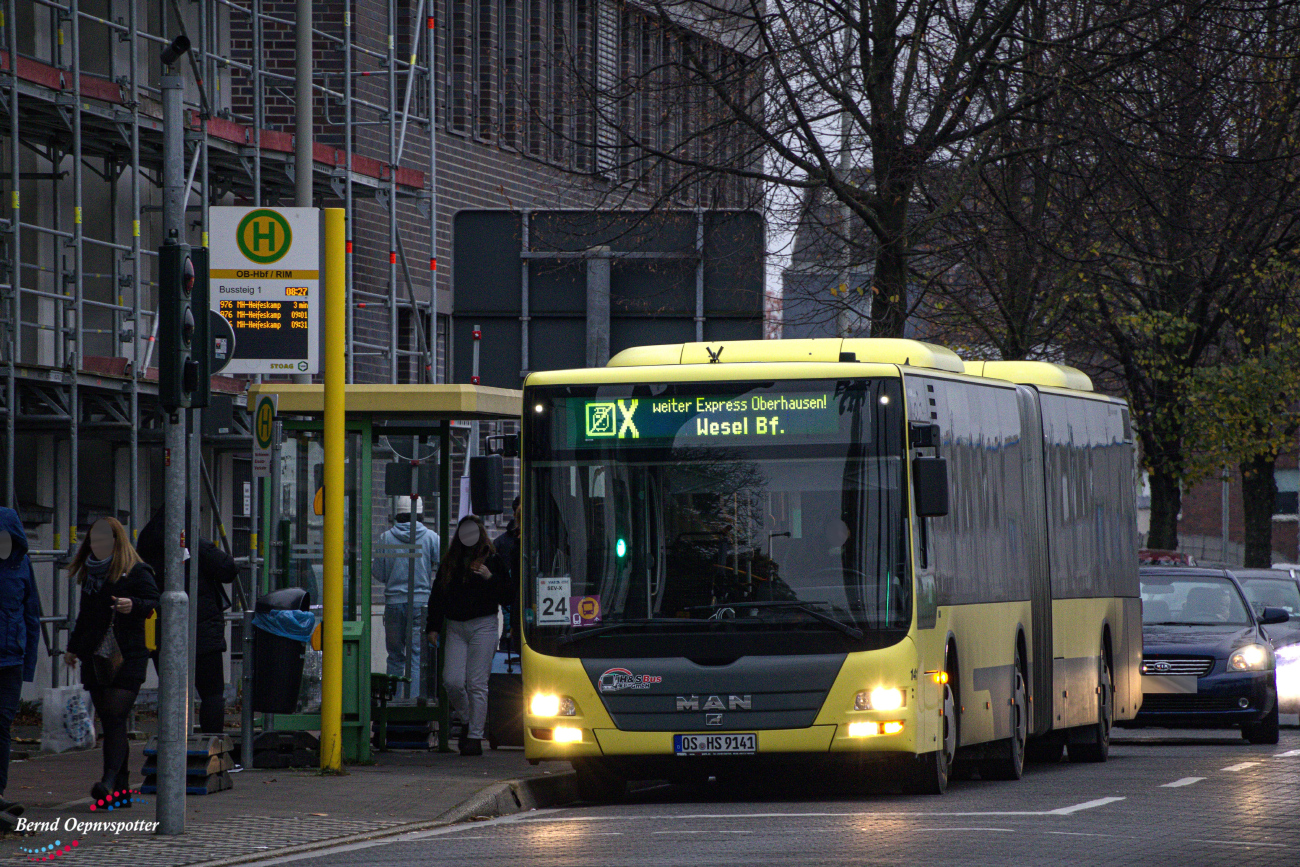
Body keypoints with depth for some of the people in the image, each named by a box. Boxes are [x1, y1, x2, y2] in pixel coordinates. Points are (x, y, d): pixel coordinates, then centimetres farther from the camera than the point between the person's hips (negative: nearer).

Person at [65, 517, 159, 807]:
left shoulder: (136, 572, -3)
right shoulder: (91, 573, 18)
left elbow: (155, 603, -12)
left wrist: (133, 605, -31)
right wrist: (73, 647, 29)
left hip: (127, 659, -7)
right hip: (95, 660, 7)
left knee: (115, 718, -17)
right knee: (108, 723, 5)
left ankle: (110, 781, -28)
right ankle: (122, 789, 8)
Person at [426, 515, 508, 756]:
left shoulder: (491, 560, 2)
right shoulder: (450, 562, 13)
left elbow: (507, 591, -1)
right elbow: (437, 595, 15)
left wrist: (490, 578, -18)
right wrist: (433, 626, 10)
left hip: (482, 625, -4)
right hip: (455, 627, 4)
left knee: (477, 684, -6)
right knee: (452, 682, -5)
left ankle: (475, 737, -2)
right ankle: (467, 721, 20)